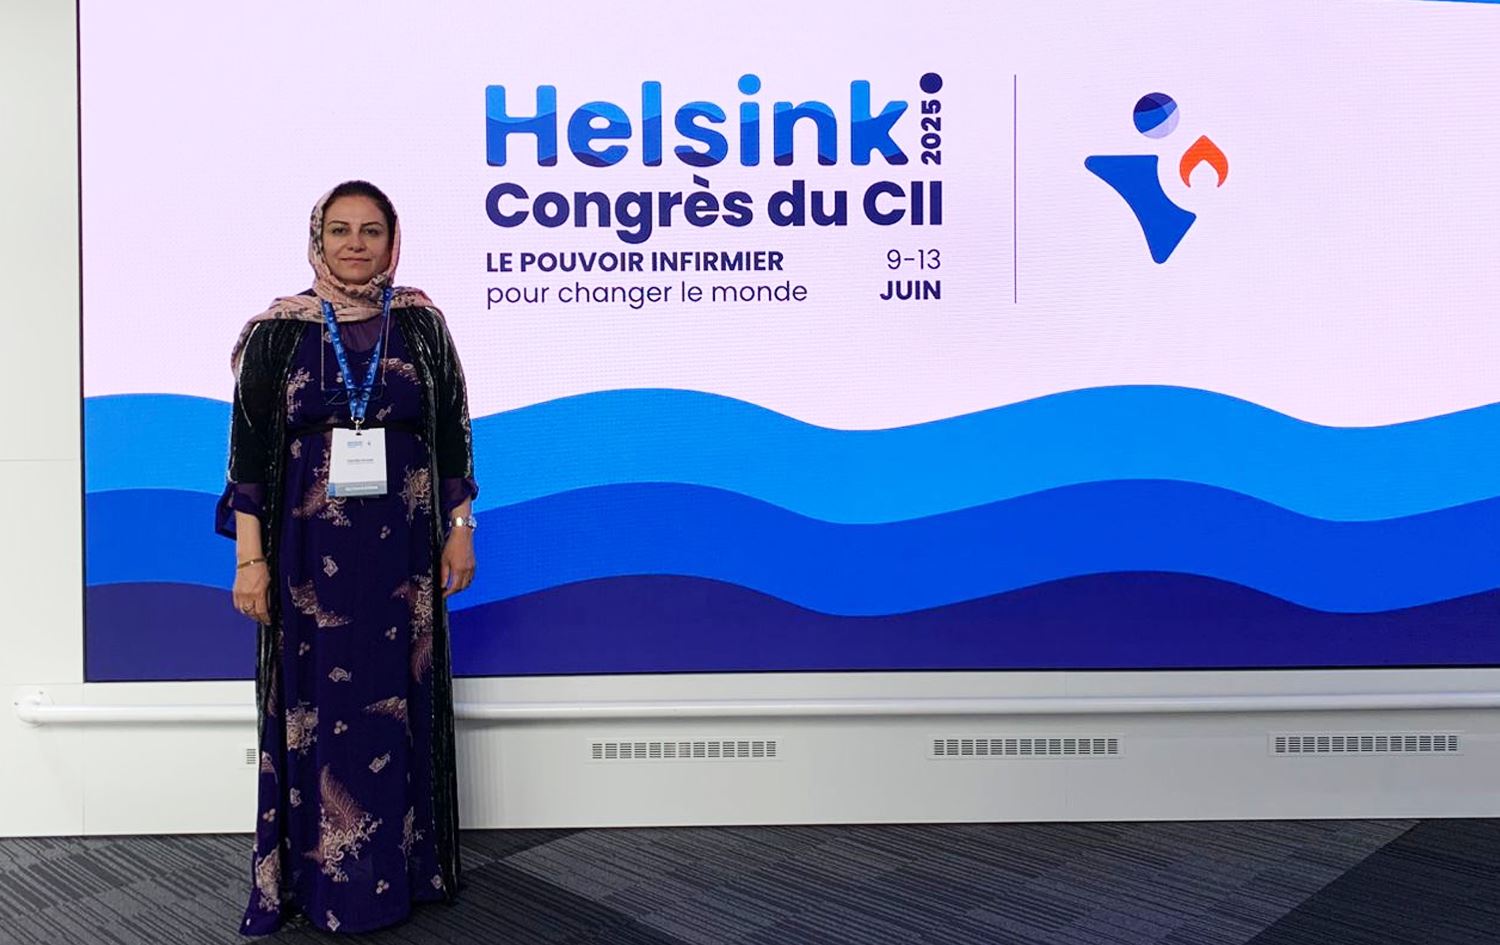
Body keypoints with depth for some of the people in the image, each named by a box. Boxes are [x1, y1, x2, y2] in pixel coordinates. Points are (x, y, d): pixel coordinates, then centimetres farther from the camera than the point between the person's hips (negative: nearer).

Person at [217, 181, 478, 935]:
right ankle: (324, 878, 19)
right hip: (312, 549, -1)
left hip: (402, 547, 1)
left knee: (398, 703, 8)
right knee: (318, 709, 5)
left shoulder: (420, 323, 3)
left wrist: (460, 528, 3)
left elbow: (452, 430, 6)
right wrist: (250, 555, -5)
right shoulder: (279, 329, 0)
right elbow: (250, 446, -1)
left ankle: (400, 867, 22)